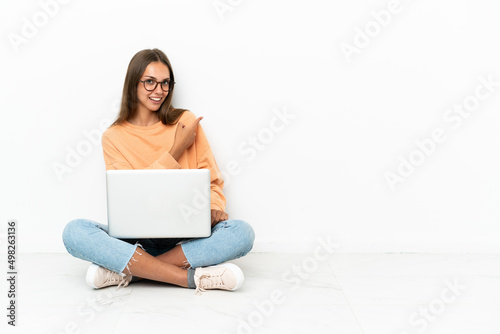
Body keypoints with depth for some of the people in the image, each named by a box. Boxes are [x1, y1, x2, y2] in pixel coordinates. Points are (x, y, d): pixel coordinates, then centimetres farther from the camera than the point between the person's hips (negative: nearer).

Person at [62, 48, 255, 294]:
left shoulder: (186, 122, 7)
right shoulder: (113, 137, 5)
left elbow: (211, 180, 7)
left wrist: (213, 209, -16)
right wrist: (176, 150, -8)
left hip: (185, 238, 1)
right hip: (135, 237, 0)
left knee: (242, 232, -28)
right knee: (74, 232, -28)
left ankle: (128, 270, -25)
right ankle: (191, 277, -30)